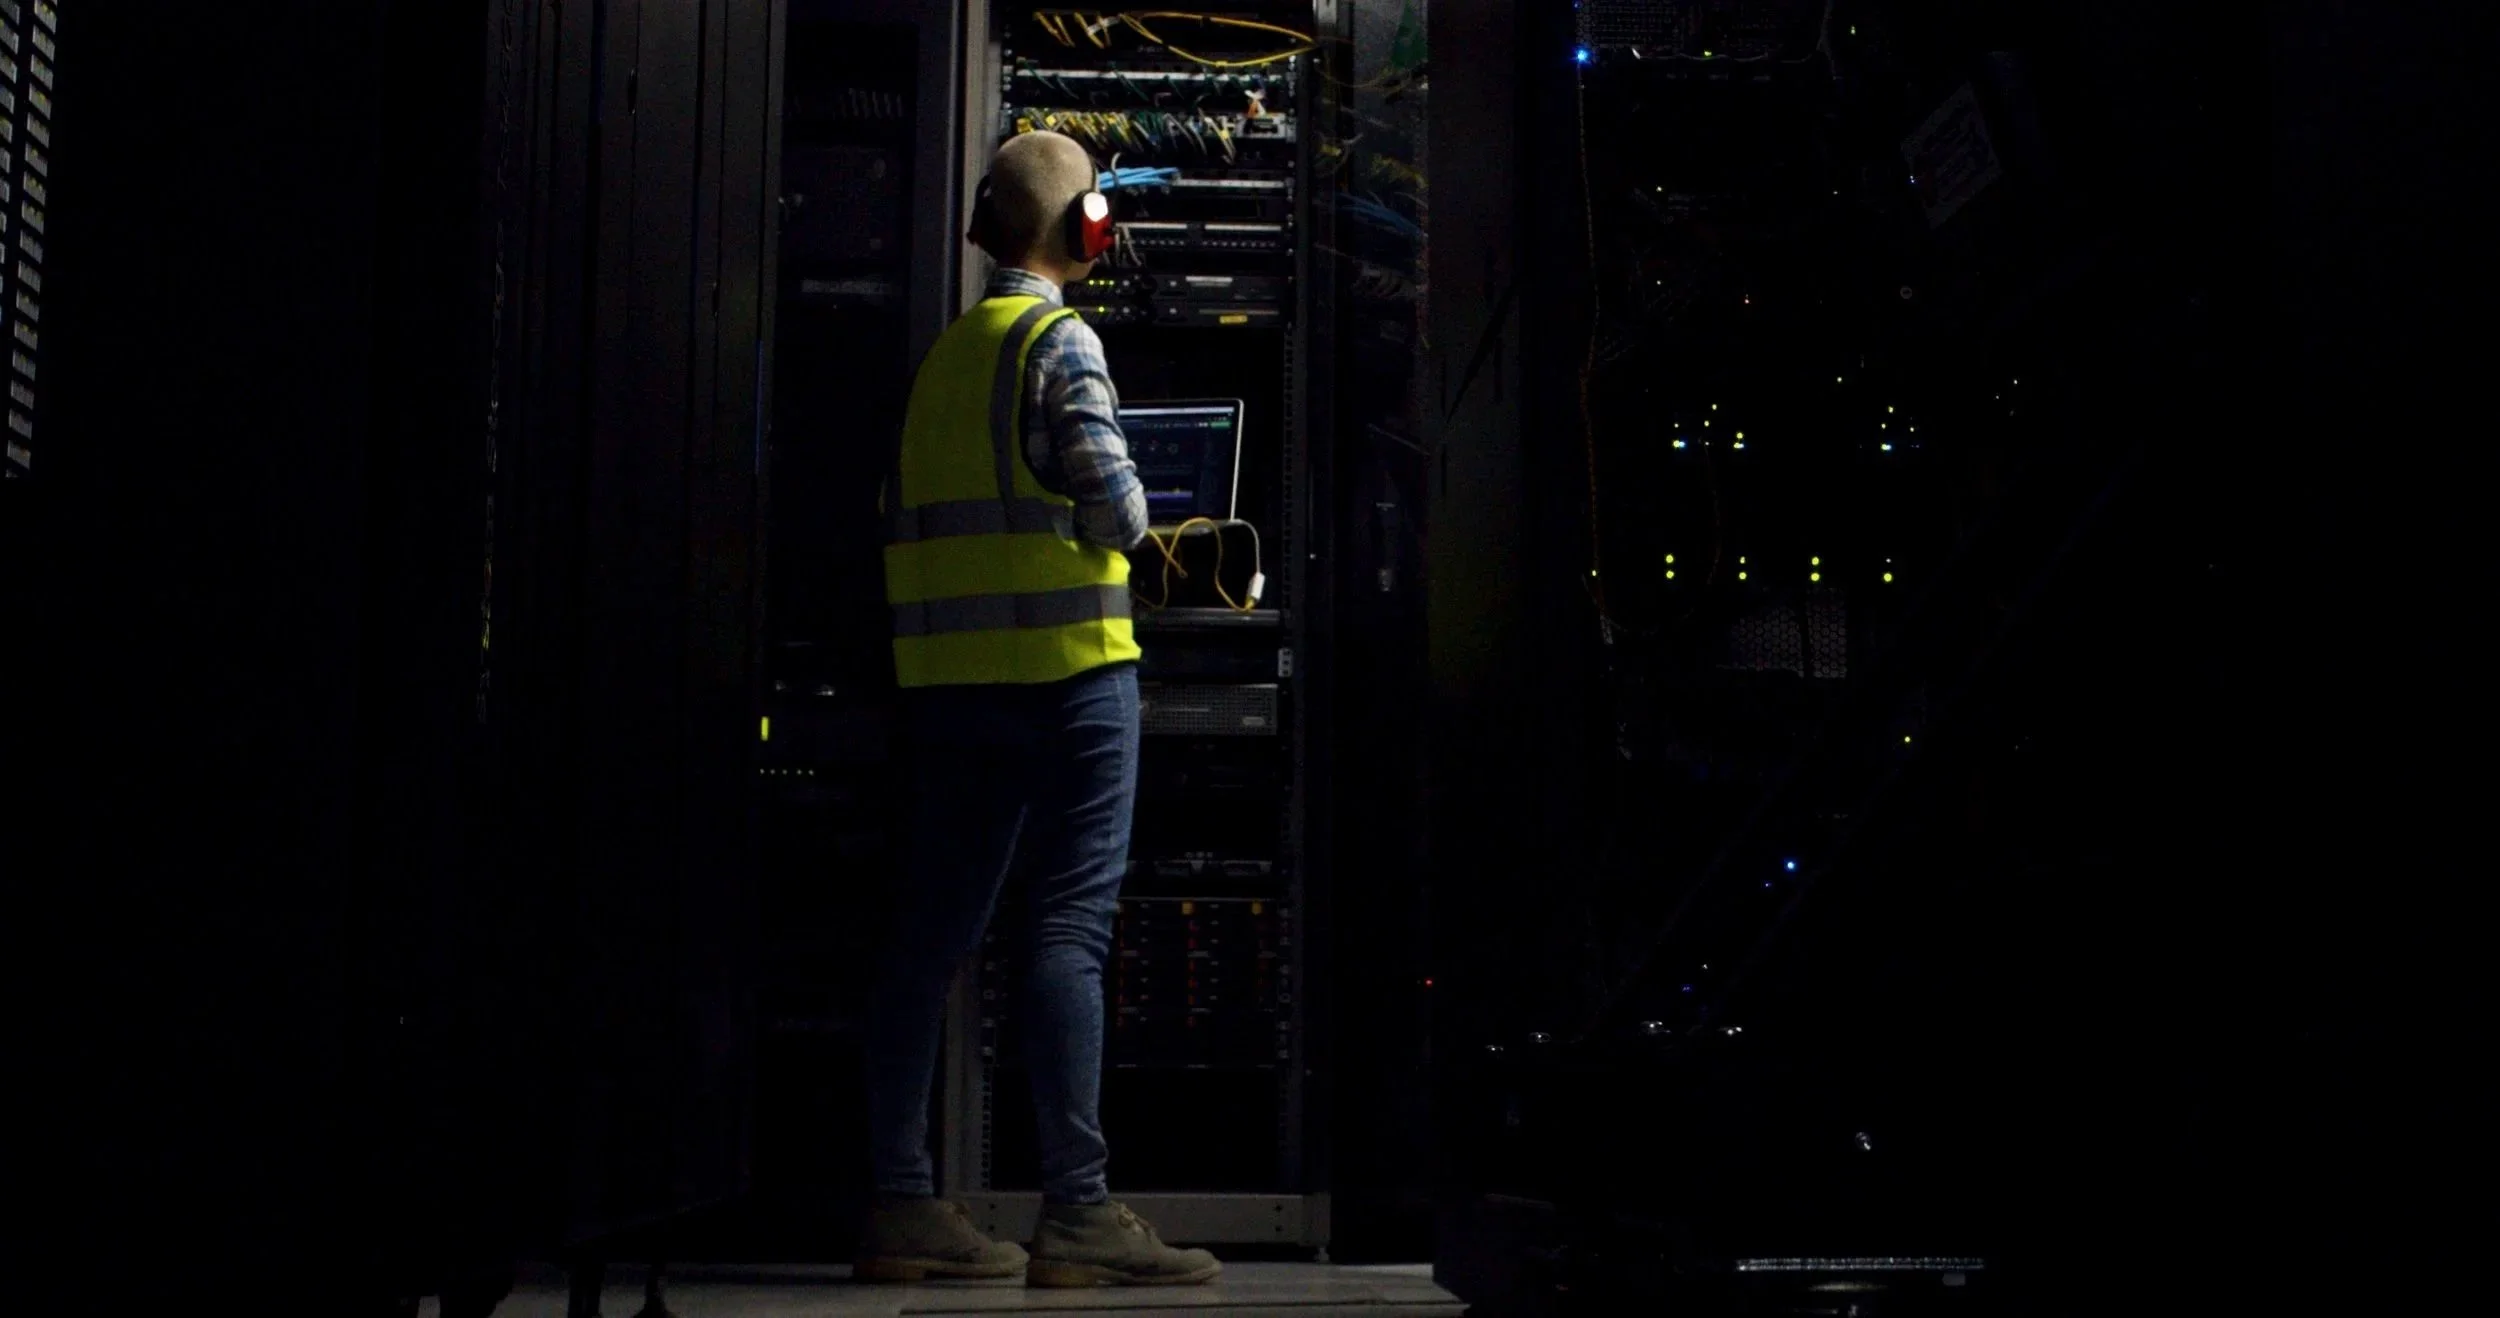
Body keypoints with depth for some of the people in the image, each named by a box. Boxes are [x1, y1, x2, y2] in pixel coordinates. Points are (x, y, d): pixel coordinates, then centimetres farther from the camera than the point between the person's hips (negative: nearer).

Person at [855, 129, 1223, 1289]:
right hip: (1064, 663, -7)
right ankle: (1076, 1212, -11)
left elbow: (903, 521, 17)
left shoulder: (943, 353, 16)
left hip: (950, 672, 7)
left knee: (934, 932, 7)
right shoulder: (1058, 339, -6)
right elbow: (1111, 498, -15)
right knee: (1071, 928, -9)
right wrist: (1123, 528, 4)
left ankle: (902, 1204, 10)